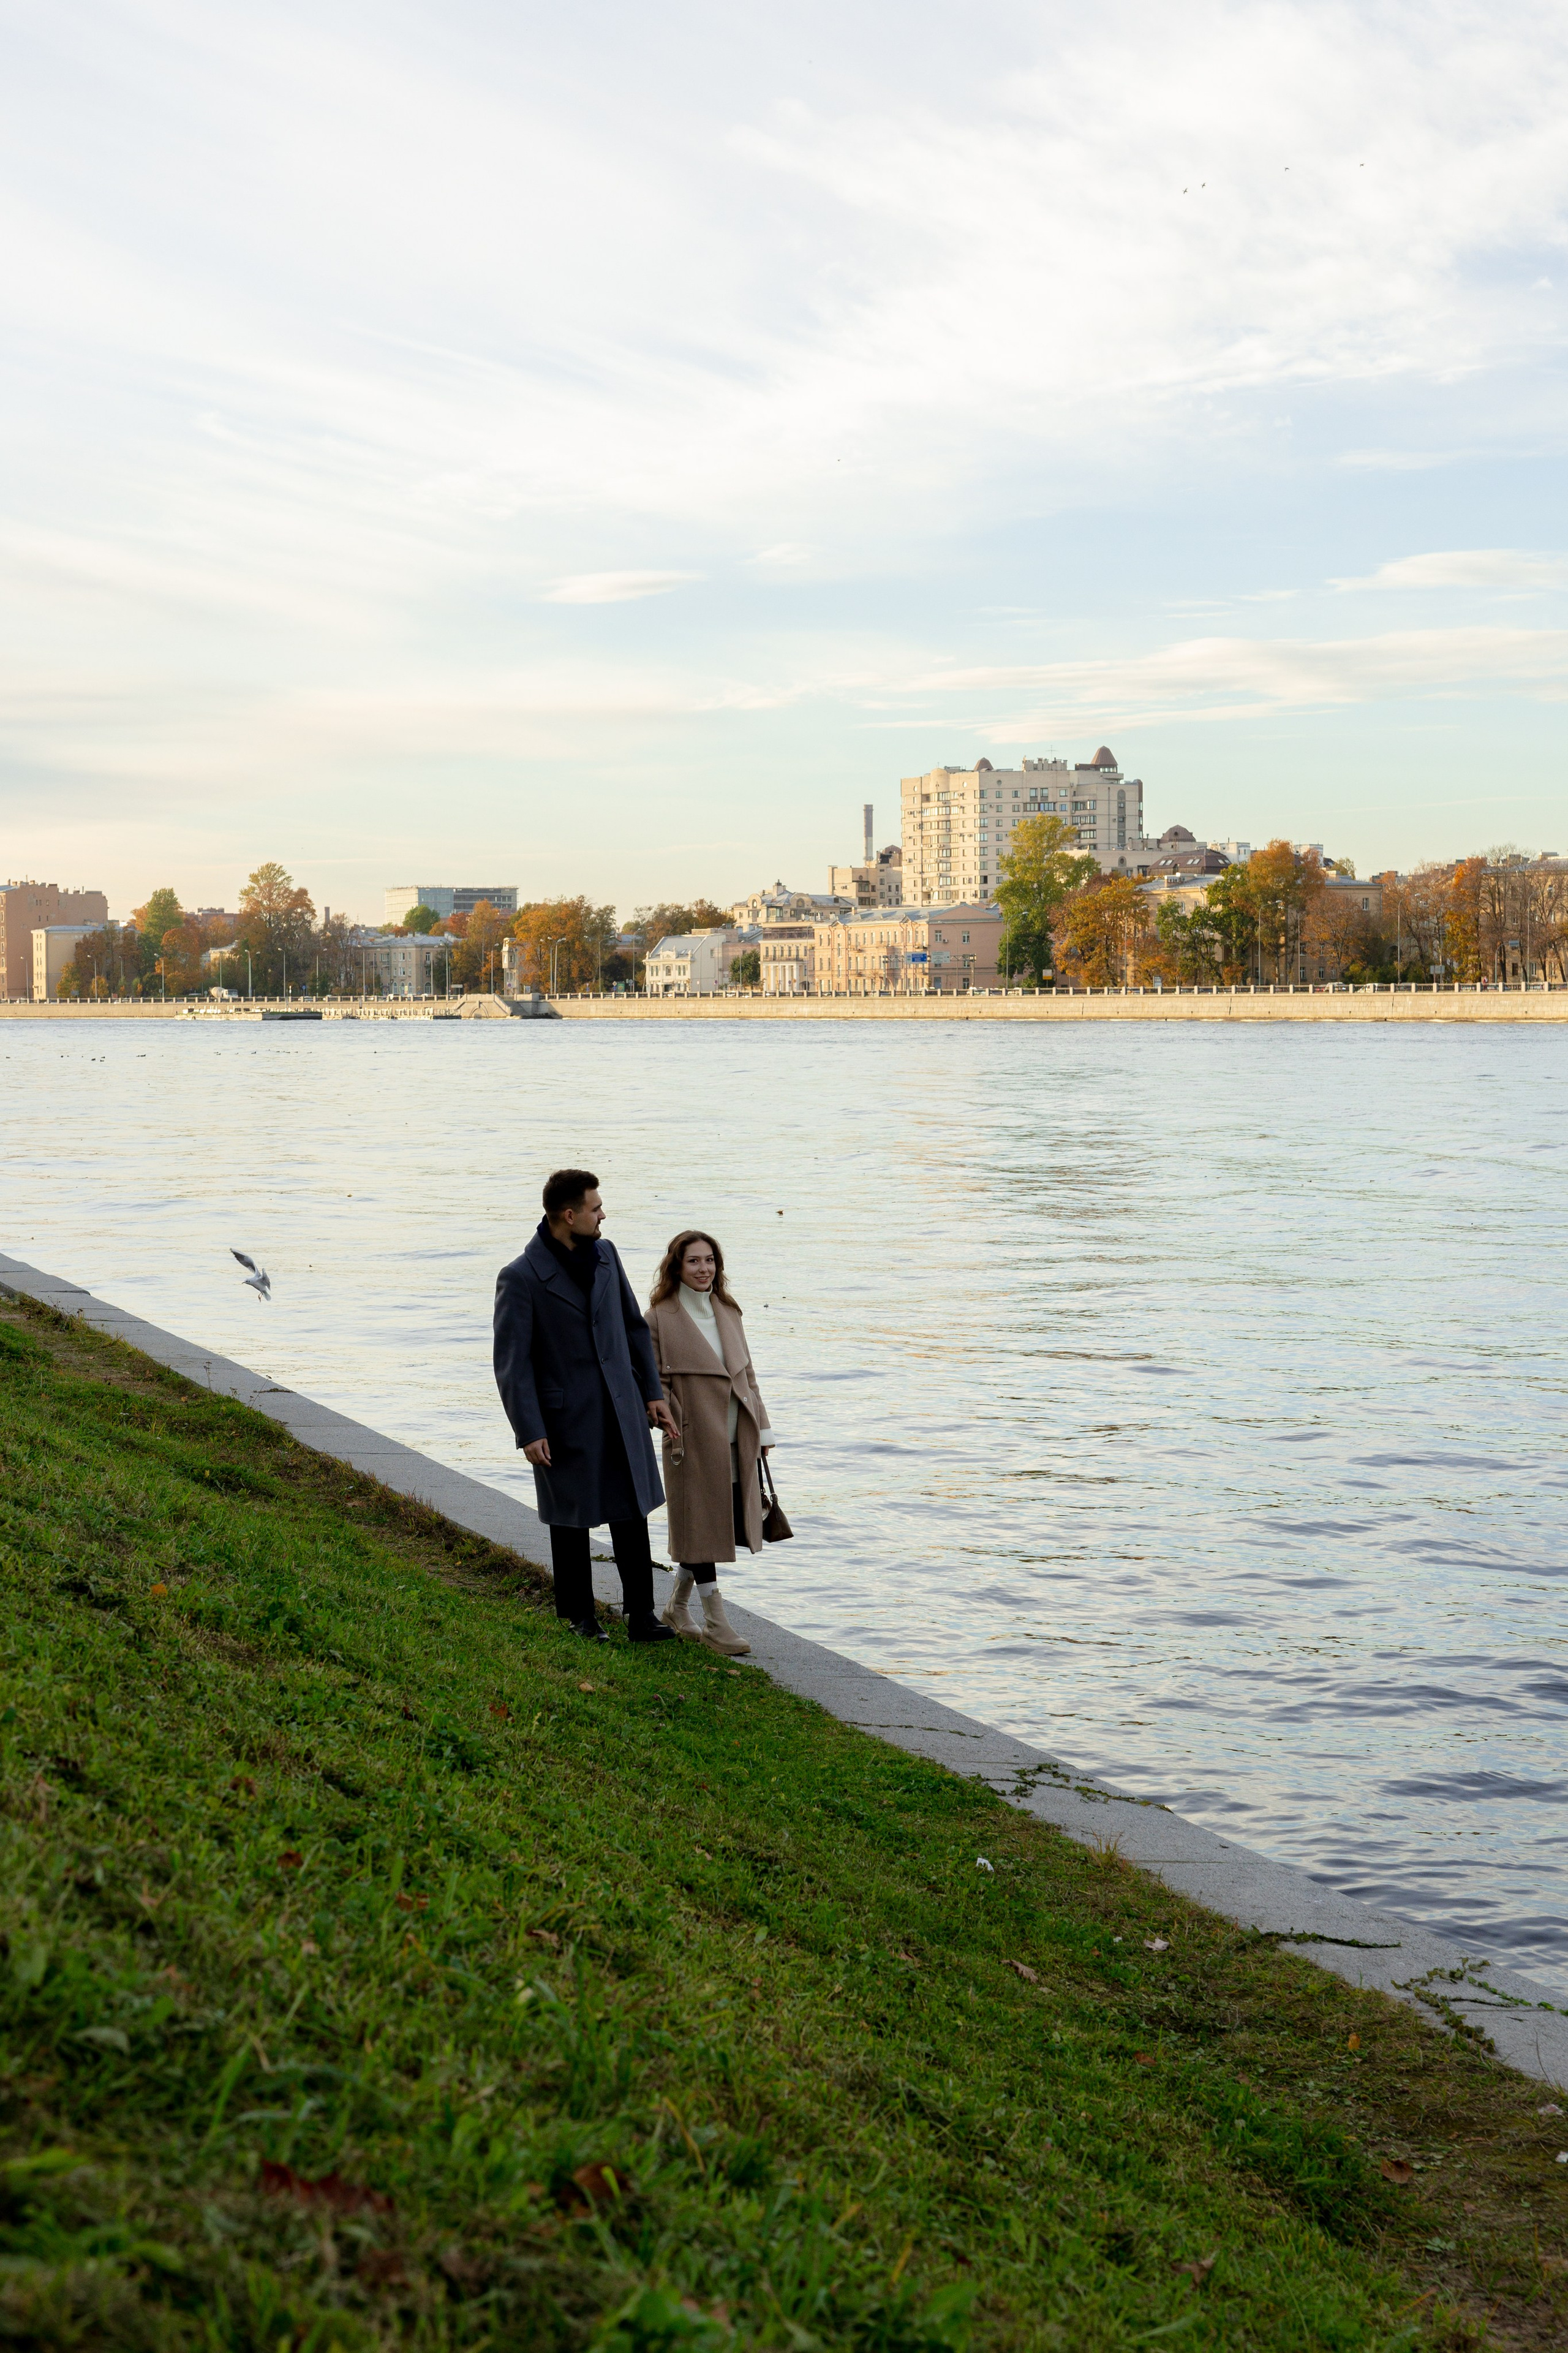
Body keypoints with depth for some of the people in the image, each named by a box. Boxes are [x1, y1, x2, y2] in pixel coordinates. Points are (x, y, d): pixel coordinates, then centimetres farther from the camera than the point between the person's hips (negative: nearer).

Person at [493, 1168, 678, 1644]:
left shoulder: (605, 1255, 5)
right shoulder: (520, 1278, -13)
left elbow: (634, 1327, 15)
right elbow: (511, 1363, -12)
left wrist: (652, 1393, 11)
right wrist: (529, 1433, -16)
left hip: (621, 1412, 5)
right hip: (566, 1419, -4)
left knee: (632, 1515, 4)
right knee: (571, 1521, 9)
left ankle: (641, 1615, 10)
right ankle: (579, 1617, 23)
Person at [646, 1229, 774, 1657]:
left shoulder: (728, 1310, 11)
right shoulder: (660, 1317, -7)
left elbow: (746, 1371, 15)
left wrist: (761, 1427, 13)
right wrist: (665, 1418, -21)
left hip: (735, 1438, 6)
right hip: (693, 1439, -6)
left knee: (721, 1524, 12)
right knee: (701, 1525, 0)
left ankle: (677, 1606, 30)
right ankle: (715, 1622, 9)